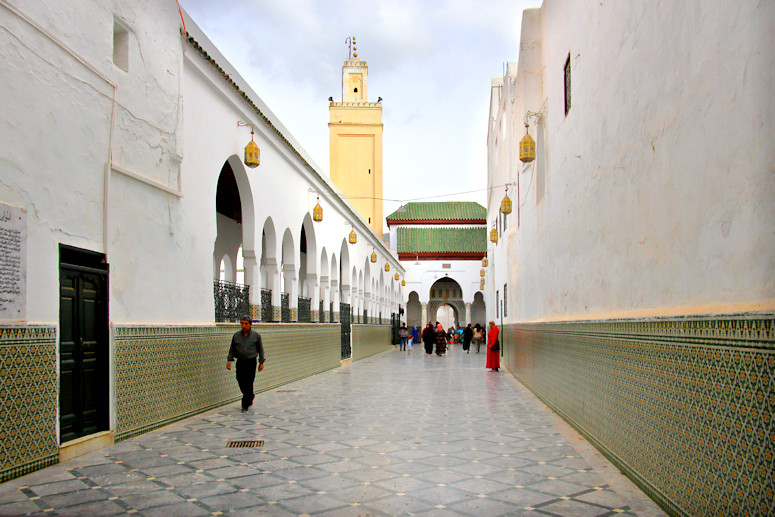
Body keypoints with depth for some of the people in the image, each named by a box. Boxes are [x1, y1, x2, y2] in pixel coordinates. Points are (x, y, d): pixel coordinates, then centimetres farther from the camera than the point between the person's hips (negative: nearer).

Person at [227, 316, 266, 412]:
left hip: (251, 362, -3)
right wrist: (229, 360, 2)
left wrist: (261, 362, 2)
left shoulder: (256, 335, 1)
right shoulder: (236, 335, 6)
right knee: (241, 382, 5)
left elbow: (260, 349, 5)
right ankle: (250, 397, 33)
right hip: (240, 362, 3)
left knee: (248, 384, -6)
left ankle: (245, 405, 1)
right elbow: (232, 349, 12)